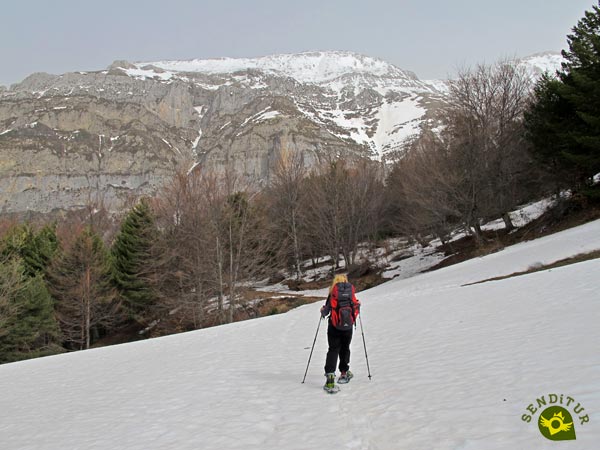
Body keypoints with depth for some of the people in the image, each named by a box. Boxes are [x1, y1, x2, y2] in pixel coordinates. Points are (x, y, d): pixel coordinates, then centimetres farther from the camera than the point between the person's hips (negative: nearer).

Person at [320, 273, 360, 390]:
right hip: (348, 327, 2)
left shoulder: (333, 294, -8)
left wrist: (323, 311, 16)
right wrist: (357, 306, 28)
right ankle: (344, 372, 31)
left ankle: (330, 375, -15)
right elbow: (357, 308, 6)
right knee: (345, 349, 20)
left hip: (334, 327, -2)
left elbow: (326, 310, -6)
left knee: (333, 350, 1)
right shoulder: (352, 292, -2)